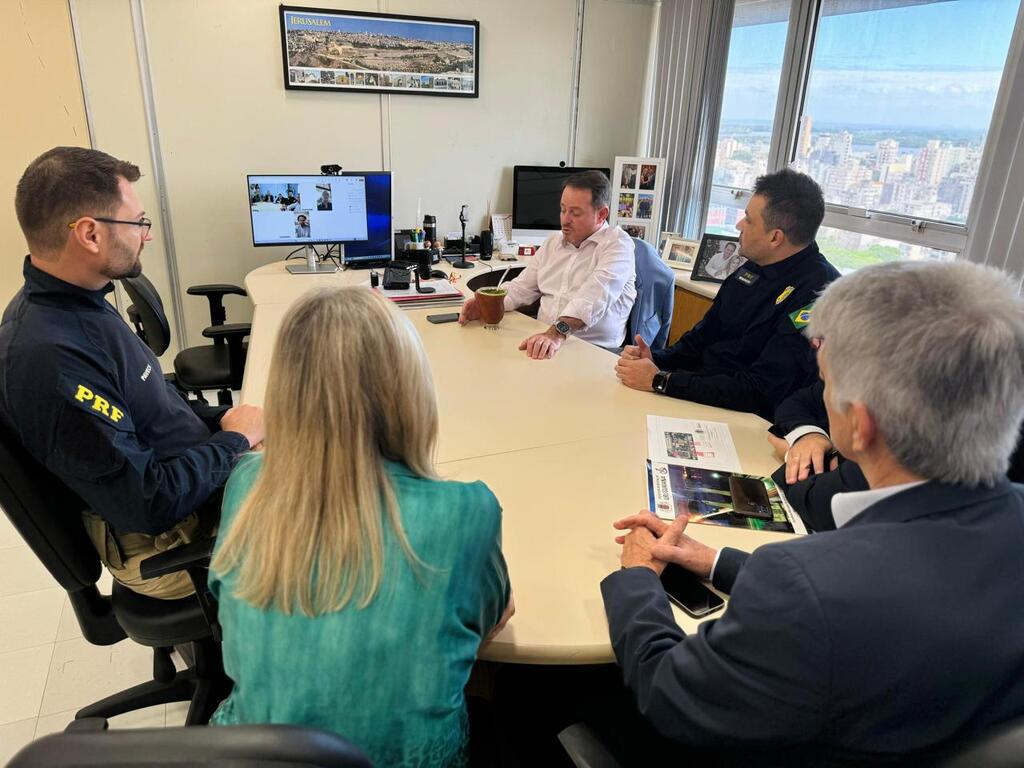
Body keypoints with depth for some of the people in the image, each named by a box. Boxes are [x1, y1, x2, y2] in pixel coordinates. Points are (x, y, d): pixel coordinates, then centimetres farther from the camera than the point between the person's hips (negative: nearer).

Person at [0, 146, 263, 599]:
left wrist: (219, 419, -1)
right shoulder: (49, 359, -30)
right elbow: (149, 505, -28)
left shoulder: (72, 303, 1)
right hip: (169, 544, -9)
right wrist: (235, 439, -15)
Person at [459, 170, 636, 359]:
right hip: (543, 342, 7)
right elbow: (522, 288, 18)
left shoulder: (617, 244, -5)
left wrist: (558, 332, -37)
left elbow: (596, 295, -22)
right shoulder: (553, 242, 18)